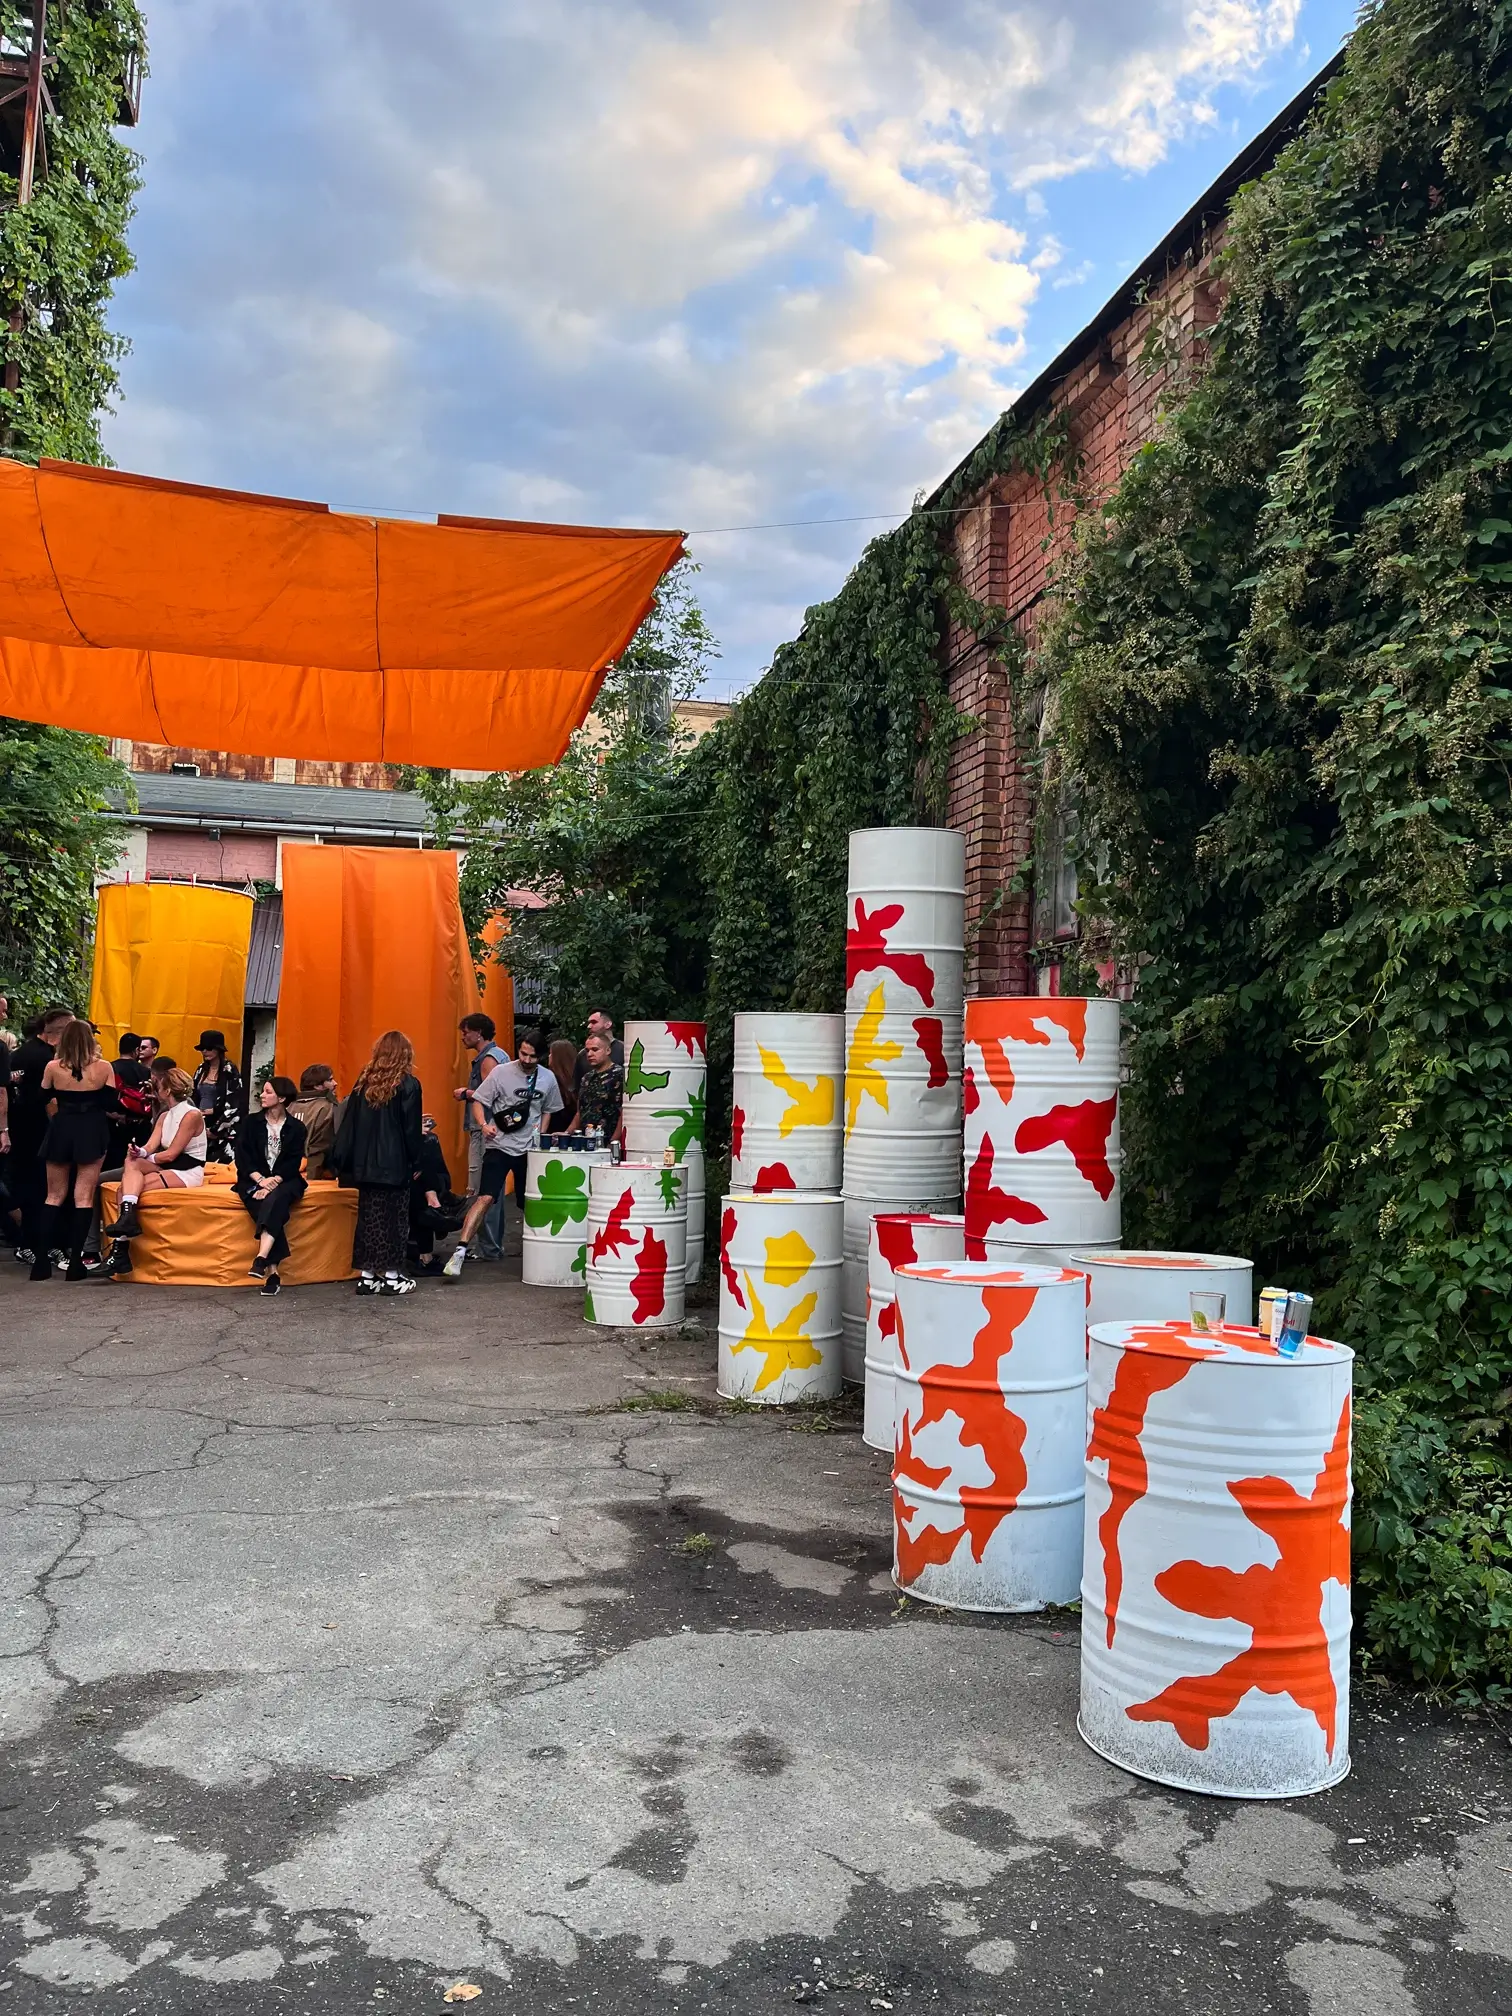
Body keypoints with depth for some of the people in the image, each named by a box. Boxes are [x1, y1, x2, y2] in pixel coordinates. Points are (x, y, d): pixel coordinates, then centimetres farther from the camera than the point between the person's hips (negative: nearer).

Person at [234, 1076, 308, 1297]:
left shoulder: (296, 1128, 7)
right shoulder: (250, 1122, 9)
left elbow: (293, 1163, -2)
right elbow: (242, 1157, 1)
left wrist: (273, 1181, -19)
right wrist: (261, 1180, -15)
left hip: (284, 1182, -1)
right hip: (254, 1181, 1)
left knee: (275, 1198, -36)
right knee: (269, 1208, -31)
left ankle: (262, 1259, -50)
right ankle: (273, 1271, -38)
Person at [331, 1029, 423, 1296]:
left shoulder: (364, 1082, 5)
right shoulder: (408, 1084, -8)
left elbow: (349, 1124, 5)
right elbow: (411, 1129, -8)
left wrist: (343, 1162, 9)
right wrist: (416, 1163, 0)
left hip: (366, 1164, 4)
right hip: (395, 1165, -4)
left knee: (369, 1217, 9)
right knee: (394, 1218, 3)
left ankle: (366, 1275, 12)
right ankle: (392, 1277, 5)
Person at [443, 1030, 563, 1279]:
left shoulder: (548, 1078, 4)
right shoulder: (501, 1072, -7)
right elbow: (478, 1101, -3)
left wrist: (540, 1132, 6)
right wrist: (483, 1124, -20)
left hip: (530, 1149, 4)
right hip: (499, 1145, -4)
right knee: (486, 1198, -16)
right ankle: (460, 1252, -19)